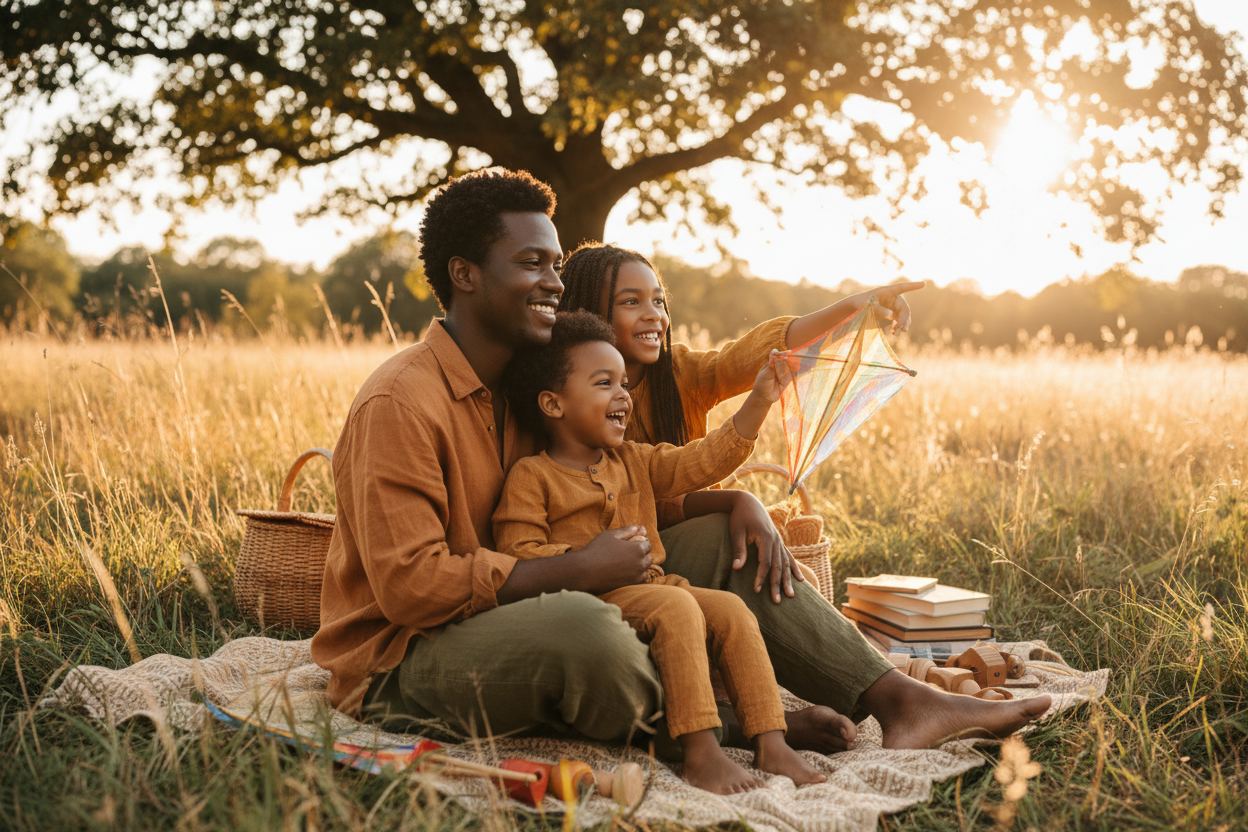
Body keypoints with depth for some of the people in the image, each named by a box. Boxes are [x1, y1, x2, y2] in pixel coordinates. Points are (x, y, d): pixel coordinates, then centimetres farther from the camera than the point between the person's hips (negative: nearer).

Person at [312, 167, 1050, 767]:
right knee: (580, 624, -40)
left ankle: (897, 699, -5)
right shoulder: (402, 404, -19)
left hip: (513, 615, 8)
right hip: (400, 663, -8)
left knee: (721, 538, 1)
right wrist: (576, 571, -22)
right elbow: (409, 586, -26)